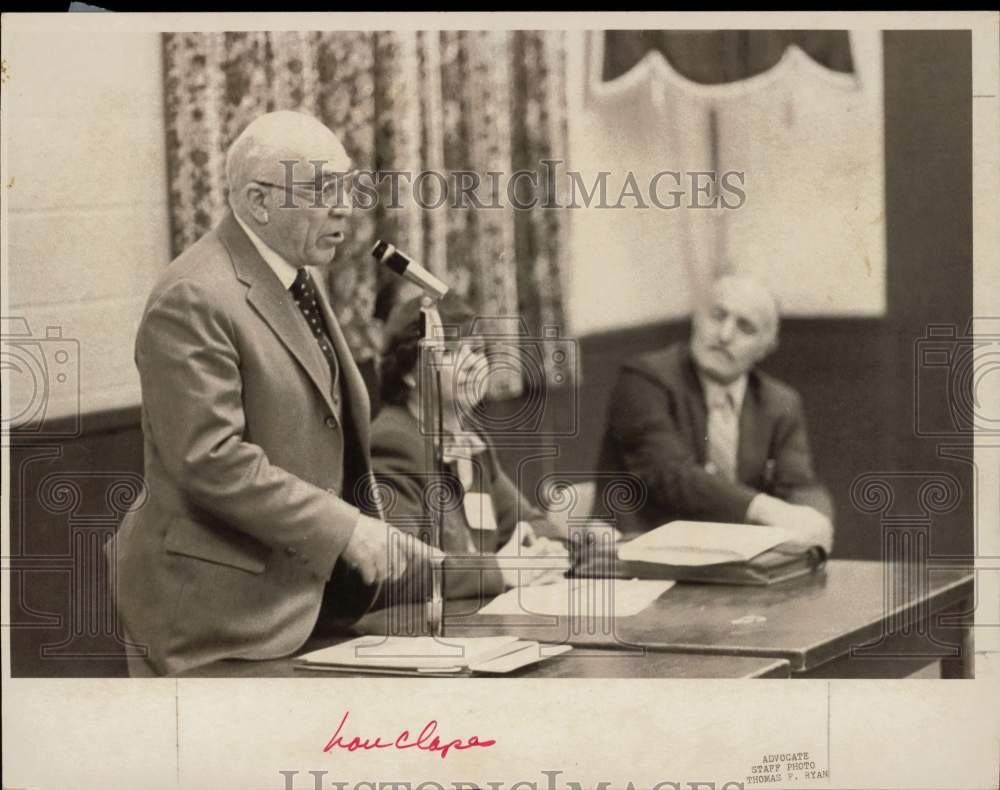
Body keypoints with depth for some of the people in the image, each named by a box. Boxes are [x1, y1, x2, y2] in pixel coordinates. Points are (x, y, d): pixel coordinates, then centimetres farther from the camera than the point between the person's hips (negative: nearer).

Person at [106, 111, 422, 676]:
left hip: (306, 596, 9)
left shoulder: (301, 279, 14)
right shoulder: (194, 300, -17)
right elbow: (212, 458, -23)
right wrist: (345, 528, -21)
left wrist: (373, 533, 9)